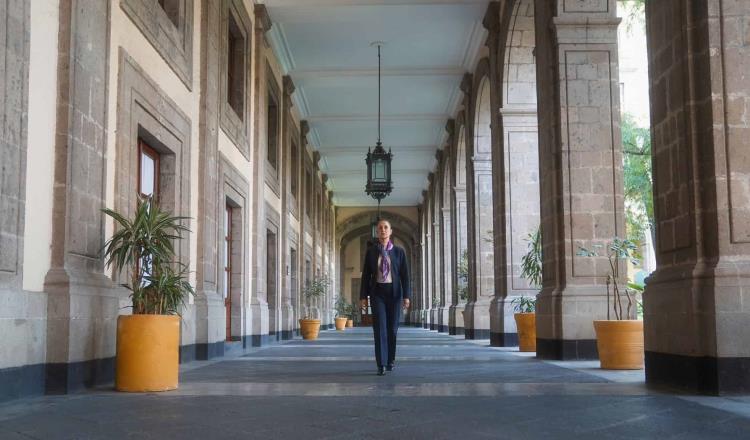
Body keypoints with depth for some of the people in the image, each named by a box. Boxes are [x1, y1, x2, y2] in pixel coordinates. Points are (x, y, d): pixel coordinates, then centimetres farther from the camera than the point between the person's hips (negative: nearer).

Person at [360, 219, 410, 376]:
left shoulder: (399, 251, 2)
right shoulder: (371, 252, 4)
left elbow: (405, 274, 0)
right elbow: (366, 275, 5)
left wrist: (406, 295, -7)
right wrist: (363, 296, 0)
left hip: (394, 292, 0)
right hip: (377, 292, 0)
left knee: (392, 327, 6)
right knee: (380, 327, -9)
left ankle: (390, 360, 25)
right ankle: (381, 364, -8)